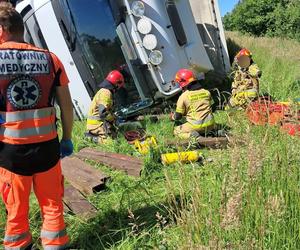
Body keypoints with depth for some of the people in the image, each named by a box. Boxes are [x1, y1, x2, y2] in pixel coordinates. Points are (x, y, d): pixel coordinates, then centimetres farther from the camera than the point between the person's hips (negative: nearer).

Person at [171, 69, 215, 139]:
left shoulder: (183, 96, -7)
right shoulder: (206, 92, 6)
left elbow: (178, 116, 1)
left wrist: (172, 117, 25)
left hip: (195, 126, -5)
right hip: (209, 124, 5)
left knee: (176, 130, 16)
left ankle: (191, 135, -11)